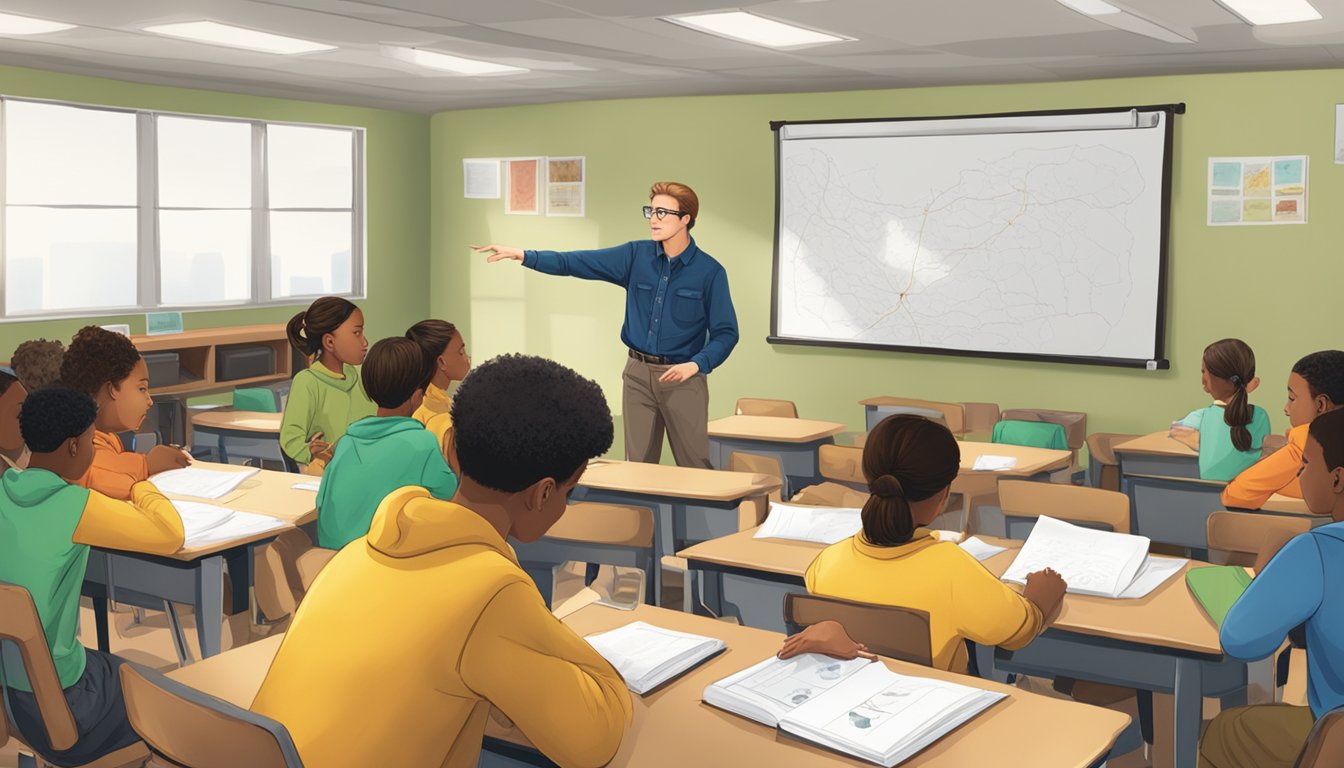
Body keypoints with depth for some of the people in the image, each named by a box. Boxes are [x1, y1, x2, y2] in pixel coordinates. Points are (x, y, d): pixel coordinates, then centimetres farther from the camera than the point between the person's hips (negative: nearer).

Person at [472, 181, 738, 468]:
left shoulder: (710, 272, -7)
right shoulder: (636, 256, 1)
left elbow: (726, 333, -6)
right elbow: (574, 262, -4)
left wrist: (696, 364, -23)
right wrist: (523, 255, -15)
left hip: (683, 378, -3)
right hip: (638, 373, 3)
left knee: (695, 467, 1)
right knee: (639, 465, 9)